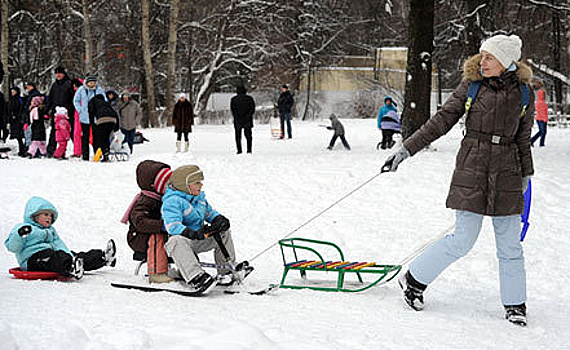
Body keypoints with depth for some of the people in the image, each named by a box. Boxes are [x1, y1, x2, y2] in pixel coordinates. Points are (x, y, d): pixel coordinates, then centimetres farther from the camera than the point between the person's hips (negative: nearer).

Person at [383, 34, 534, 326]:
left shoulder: (522, 94, 5)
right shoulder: (471, 86, 0)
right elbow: (441, 121, -1)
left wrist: (526, 175, 19)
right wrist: (407, 149, -6)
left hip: (507, 176, 2)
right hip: (472, 171, -2)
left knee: (510, 245, 4)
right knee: (463, 241, -4)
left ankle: (515, 305, 18)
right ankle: (414, 279, 13)